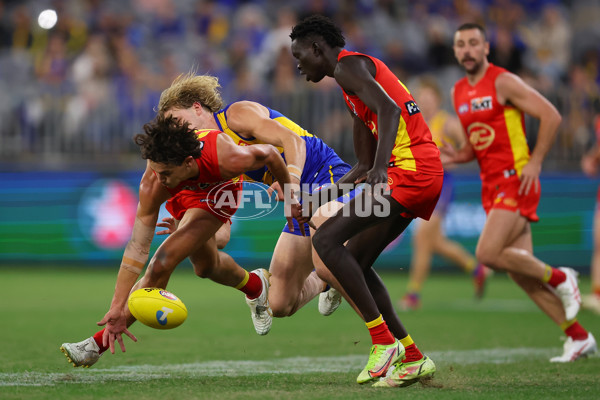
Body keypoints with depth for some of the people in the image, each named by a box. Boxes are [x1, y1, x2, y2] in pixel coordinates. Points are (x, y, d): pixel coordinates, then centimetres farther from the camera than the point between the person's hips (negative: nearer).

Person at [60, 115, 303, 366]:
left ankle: (100, 344, -10)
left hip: (217, 193, -3)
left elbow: (270, 153, -21)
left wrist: (290, 197, -6)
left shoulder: (230, 160, -44)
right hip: (184, 192, 3)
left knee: (163, 262, -19)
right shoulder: (153, 184, -39)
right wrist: (117, 307, -40)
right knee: (206, 265, 22)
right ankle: (255, 285, 56)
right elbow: (137, 247, -36)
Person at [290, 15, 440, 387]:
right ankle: (413, 358, 12)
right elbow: (364, 166, 28)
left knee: (326, 240, -13)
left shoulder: (349, 65, -4)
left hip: (410, 169, -10)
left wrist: (379, 168, -35)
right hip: (427, 174, 10)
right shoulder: (353, 76, 27)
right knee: (356, 261, 13)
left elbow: (389, 109, -23)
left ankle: (384, 341, -14)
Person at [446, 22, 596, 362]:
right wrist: (457, 156, 3)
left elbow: (551, 116, -12)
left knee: (488, 254, -21)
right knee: (520, 271, 2)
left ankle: (559, 278, 0)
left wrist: (535, 163, -15)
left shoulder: (503, 82, -9)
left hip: (515, 180, -8)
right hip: (491, 185, 8)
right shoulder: (459, 93, 14)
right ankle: (579, 337, 9)